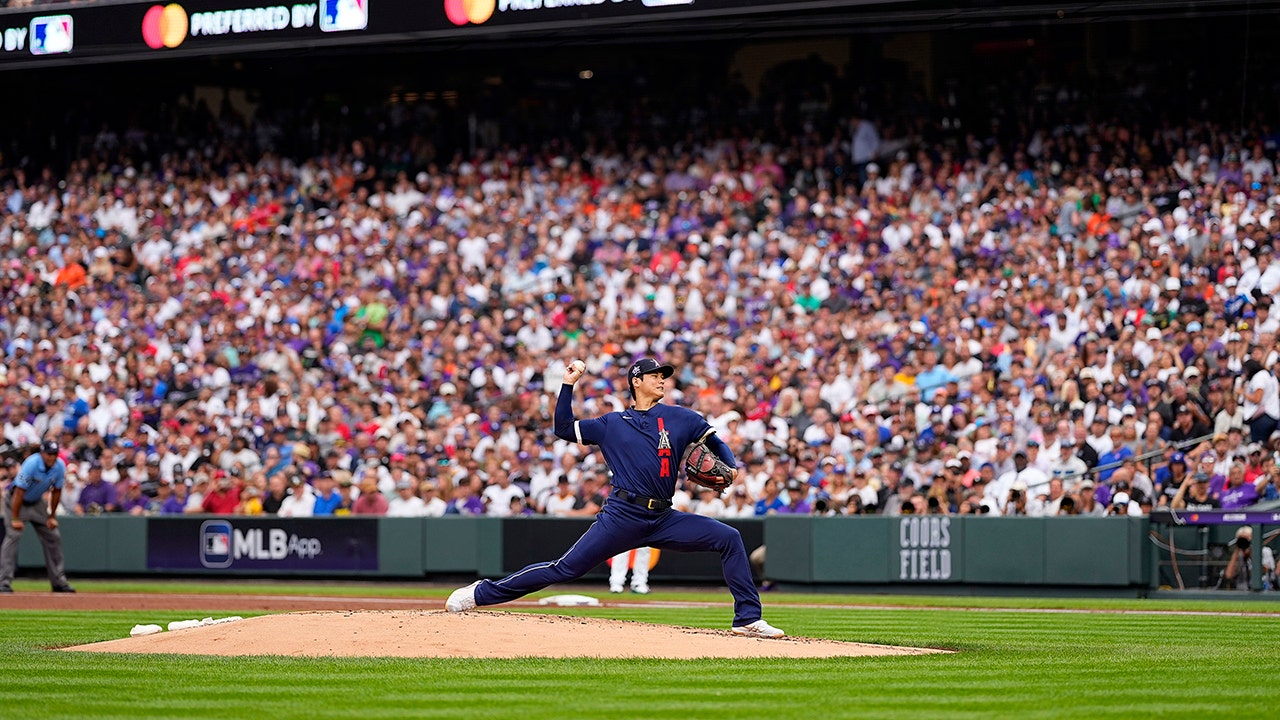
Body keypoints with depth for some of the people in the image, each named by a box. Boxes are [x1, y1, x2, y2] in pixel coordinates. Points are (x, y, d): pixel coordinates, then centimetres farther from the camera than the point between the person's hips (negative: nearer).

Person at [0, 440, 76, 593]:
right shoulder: (31, 464, -31)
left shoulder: (60, 466, -14)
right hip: (16, 500, -6)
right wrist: (15, 519, -29)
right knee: (13, 535, -20)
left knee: (53, 537, 3)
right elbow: (19, 492, -29)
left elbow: (56, 491, -1)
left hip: (37, 502, 6)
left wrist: (51, 516, 0)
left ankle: (58, 581, 13)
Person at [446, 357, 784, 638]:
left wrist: (731, 467, -2)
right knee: (566, 568, -8)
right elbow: (564, 428, 14)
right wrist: (568, 384, 8)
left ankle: (748, 620, -10)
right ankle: (481, 593, 0)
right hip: (623, 516, -2)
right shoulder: (612, 423, 13)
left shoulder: (680, 418, 13)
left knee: (729, 538, -12)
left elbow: (715, 442, 18)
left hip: (663, 521, 2)